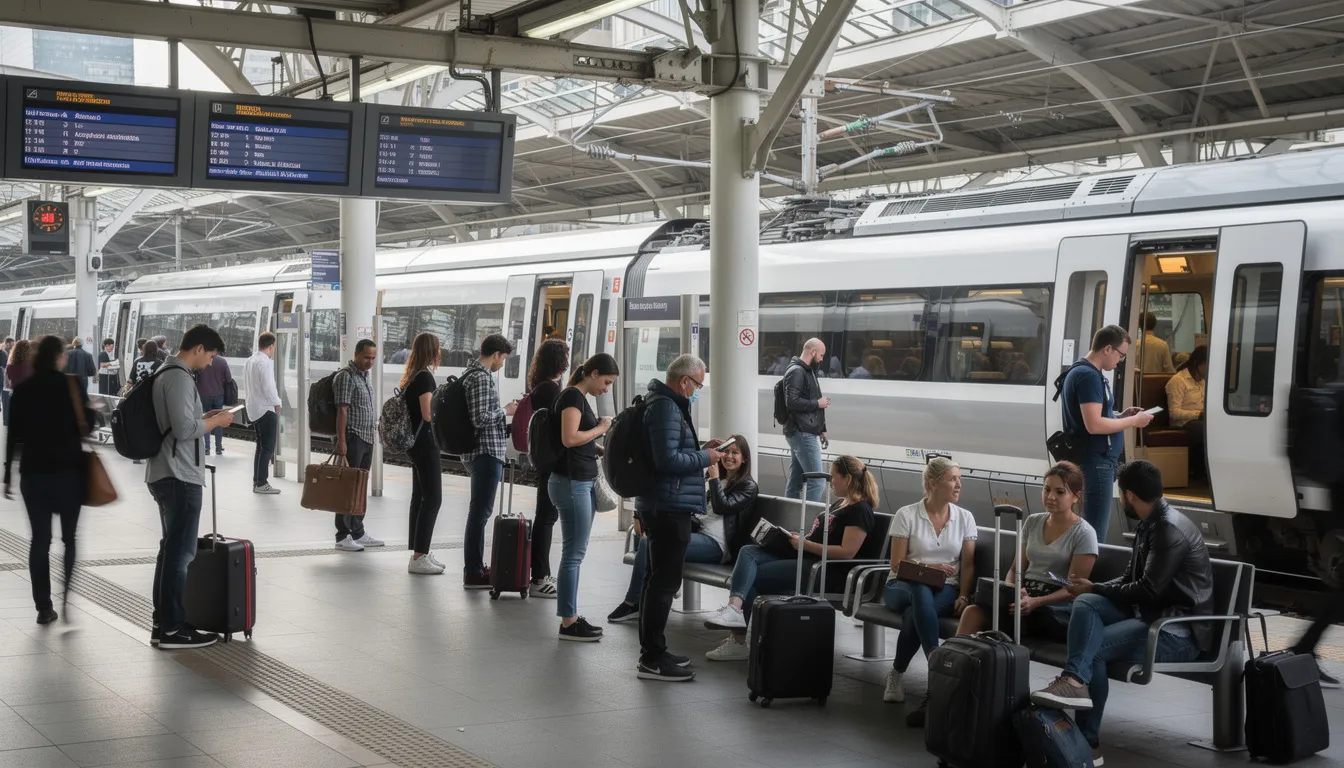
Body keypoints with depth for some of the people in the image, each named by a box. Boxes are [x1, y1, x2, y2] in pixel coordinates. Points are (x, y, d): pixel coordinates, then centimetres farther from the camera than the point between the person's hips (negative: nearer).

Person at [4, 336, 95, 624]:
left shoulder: (22, 390, 3)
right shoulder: (72, 386, -5)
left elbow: (13, 435, 3)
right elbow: (87, 426, -1)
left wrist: (8, 476, 8)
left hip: (33, 471, 2)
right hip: (67, 470, -2)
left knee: (40, 539, 6)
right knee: (71, 538, 8)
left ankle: (44, 607, 5)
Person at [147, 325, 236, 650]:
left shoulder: (165, 373, 15)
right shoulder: (180, 377, -16)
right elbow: (184, 429, -23)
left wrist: (205, 418, 14)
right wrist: (216, 421, -9)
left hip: (164, 475, 11)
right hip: (180, 477, -11)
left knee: (171, 549, 16)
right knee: (180, 552, -6)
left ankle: (162, 623, 22)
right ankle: (173, 629, -2)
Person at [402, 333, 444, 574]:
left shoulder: (411, 377, 12)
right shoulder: (425, 376, -16)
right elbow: (428, 414, -20)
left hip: (415, 443, 10)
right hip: (425, 443, -10)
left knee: (419, 497, 13)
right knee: (432, 499, -9)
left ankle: (419, 552, 18)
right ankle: (419, 558, -10)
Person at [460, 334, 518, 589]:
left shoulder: (473, 373, 16)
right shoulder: (482, 378, -16)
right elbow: (480, 418, -24)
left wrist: (503, 417, 20)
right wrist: (505, 411, -10)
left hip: (482, 452, 11)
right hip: (486, 453, -11)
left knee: (479, 511, 16)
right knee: (480, 511, -7)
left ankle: (475, 566, 24)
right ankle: (473, 573, -4)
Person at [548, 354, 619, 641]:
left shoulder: (580, 398, 17)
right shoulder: (572, 396, -11)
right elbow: (569, 438, -22)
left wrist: (598, 446, 10)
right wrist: (600, 429, -11)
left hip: (583, 483, 10)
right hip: (571, 483, -10)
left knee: (575, 553, 11)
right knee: (573, 553, -6)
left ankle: (572, 616, 15)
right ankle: (568, 623, -2)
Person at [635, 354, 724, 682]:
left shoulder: (663, 403, 16)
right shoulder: (666, 408, -18)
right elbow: (668, 459, -25)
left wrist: (700, 449, 14)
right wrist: (705, 458, -13)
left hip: (659, 506, 11)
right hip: (669, 507, -11)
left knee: (657, 579, 17)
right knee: (665, 581, -8)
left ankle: (651, 651, 25)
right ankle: (652, 659, -5)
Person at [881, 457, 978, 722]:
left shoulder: (965, 518, 7)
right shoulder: (906, 515, -1)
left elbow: (968, 565, 4)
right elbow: (897, 564, -2)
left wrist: (963, 596, -12)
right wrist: (930, 567, -15)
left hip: (945, 590, 1)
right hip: (904, 586, -1)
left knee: (916, 614, -36)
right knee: (921, 592, -40)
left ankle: (898, 672, -21)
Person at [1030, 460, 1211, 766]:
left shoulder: (1170, 529, -17)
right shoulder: (1149, 525, 14)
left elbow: (1149, 590, -20)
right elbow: (1130, 580, 18)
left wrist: (1095, 589, -9)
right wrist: (1090, 588, 2)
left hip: (1178, 629, -9)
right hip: (1150, 613, 9)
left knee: (1093, 648, -24)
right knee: (1085, 604, -15)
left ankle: (1083, 721, -23)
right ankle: (1076, 680, -28)